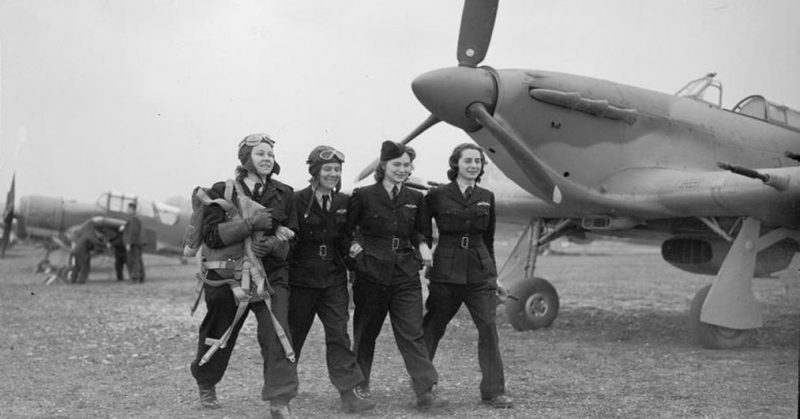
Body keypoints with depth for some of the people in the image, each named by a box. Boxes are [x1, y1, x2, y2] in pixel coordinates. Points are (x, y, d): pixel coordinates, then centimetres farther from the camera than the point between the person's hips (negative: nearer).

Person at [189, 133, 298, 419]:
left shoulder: (283, 195, 5)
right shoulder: (221, 191, -2)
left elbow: (290, 237, 5)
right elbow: (211, 235, -11)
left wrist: (271, 244, -17)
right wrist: (251, 224, -21)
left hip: (270, 274, 1)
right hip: (226, 276, -1)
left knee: (277, 333, -16)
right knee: (218, 336, 14)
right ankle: (206, 386, 43)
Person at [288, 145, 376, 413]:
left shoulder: (343, 202, 6)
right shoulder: (297, 200, -8)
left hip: (334, 279, 3)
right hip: (302, 278, -3)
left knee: (339, 333, -3)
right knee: (293, 333, 9)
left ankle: (348, 393, -1)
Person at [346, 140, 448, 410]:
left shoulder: (415, 199, 7)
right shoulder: (363, 196, -2)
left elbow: (423, 232, 17)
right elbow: (345, 230, 5)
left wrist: (422, 244, -3)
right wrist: (353, 245, -12)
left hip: (406, 275, 2)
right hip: (371, 273, -2)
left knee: (412, 333, -3)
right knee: (365, 332, 10)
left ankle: (425, 392, -4)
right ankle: (359, 386, 28)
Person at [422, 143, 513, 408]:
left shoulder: (487, 197, 9)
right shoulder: (437, 196, -2)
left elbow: (488, 239, 15)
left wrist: (492, 273, 17)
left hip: (479, 272, 2)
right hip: (446, 271, -2)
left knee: (488, 328, -5)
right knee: (433, 327, 8)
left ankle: (493, 391, 3)